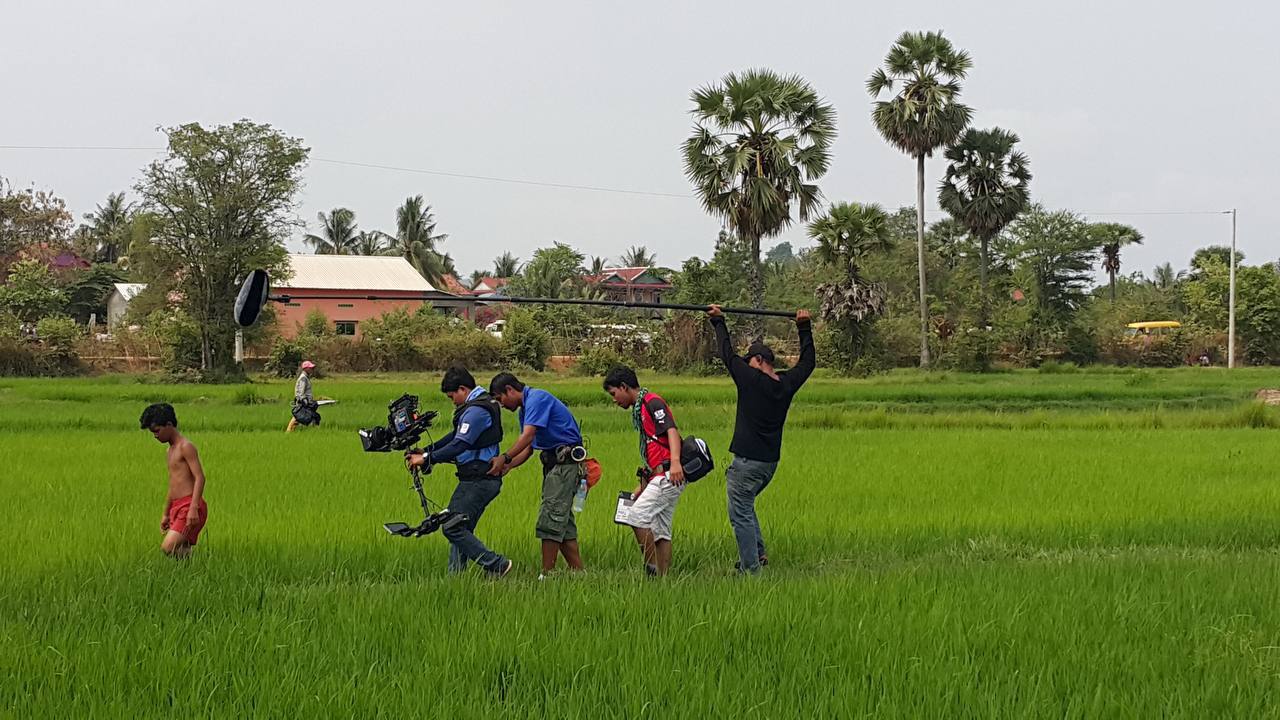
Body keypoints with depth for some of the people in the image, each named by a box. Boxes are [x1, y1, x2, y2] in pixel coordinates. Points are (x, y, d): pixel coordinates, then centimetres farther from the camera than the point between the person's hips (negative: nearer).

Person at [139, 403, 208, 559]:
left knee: (168, 547, -23)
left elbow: (200, 477, -17)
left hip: (189, 506, -9)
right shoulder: (171, 450, 21)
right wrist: (166, 514, 31)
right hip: (177, 508, 9)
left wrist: (193, 509, -27)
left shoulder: (185, 447, -8)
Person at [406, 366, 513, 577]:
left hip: (478, 481, -11)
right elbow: (457, 436, 23)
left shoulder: (476, 411, -17)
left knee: (452, 528, -10)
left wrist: (427, 458, -19)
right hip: (484, 479, 11)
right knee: (461, 528, 12)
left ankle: (496, 565, -10)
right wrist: (427, 450, 16)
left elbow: (459, 445, -24)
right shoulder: (484, 403, 17)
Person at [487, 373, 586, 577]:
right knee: (563, 523, 9)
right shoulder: (524, 410, 19)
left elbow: (527, 436, -25)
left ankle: (547, 575, -12)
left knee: (550, 520, -12)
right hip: (553, 463, 10)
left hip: (566, 462, -10)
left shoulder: (537, 399, -13)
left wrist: (504, 458, -28)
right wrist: (507, 466, 0)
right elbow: (528, 449, 16)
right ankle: (578, 572, 11)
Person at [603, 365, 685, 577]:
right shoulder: (639, 409, 24)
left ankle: (652, 568, -13)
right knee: (660, 531, 6)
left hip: (669, 475, -10)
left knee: (637, 515, -16)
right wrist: (642, 487, 26)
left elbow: (672, 430, -22)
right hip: (660, 477, 10)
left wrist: (675, 462, -37)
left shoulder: (652, 402, -6)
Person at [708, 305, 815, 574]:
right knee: (745, 506, 26)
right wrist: (804, 328, 26)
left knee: (740, 513, -2)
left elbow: (727, 354, -1)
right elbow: (808, 362, 21)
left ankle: (751, 567, -4)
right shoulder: (787, 384, 3)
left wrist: (718, 322, 11)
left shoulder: (751, 379, -12)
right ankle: (757, 553, 19)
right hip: (771, 462, 8)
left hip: (747, 461, -8)